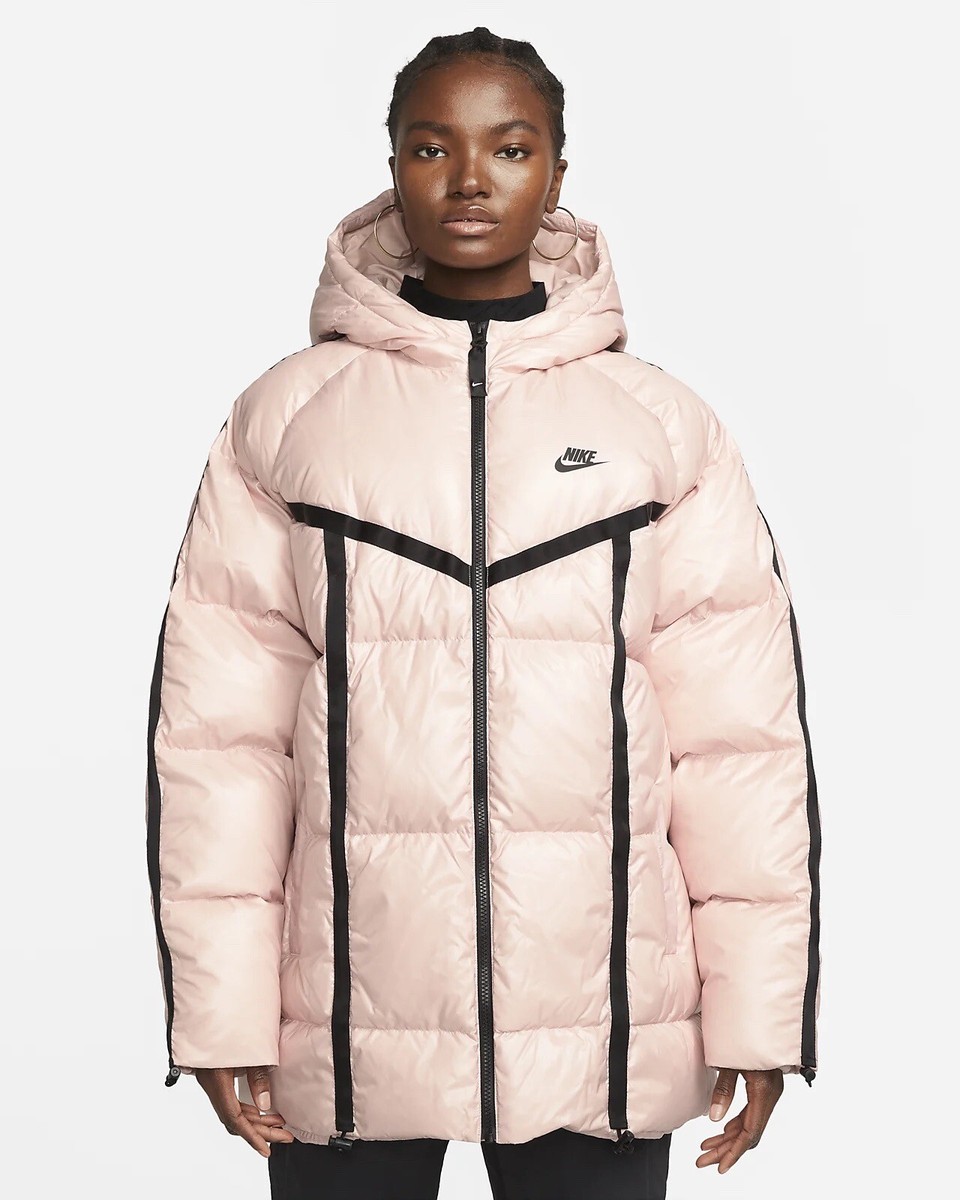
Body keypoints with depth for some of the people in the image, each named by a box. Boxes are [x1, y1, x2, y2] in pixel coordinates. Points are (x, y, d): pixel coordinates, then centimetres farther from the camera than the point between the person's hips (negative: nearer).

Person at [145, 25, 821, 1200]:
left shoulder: (663, 425, 2)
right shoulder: (285, 417, 2)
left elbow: (741, 728, 1)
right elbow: (216, 723, 0)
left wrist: (756, 1011, -1)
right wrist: (220, 1007, -2)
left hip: (602, 1027, 0)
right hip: (348, 1027, 0)